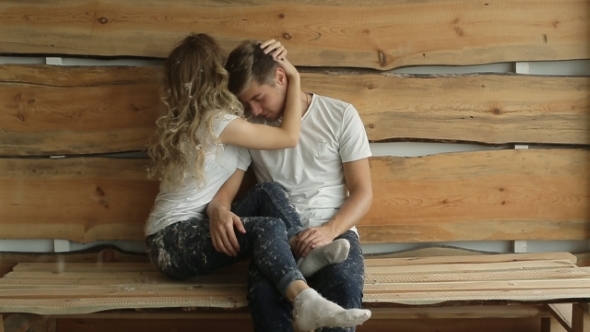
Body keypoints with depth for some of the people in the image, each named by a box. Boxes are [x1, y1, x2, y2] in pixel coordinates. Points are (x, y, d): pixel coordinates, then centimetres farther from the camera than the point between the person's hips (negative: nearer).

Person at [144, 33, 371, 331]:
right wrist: (294, 77, 0)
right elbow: (290, 137, -8)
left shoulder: (187, 121, 15)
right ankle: (305, 302, -52)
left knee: (270, 192, -7)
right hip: (174, 242, -10)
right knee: (267, 228, -33)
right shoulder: (216, 122, -14)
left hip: (180, 234, 10)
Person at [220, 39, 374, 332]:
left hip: (334, 230, -1)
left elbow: (362, 193, 2)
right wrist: (218, 209, -17)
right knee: (265, 295, -35)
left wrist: (330, 230, -17)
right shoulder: (248, 126, 9)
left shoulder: (340, 115, 3)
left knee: (343, 288, -36)